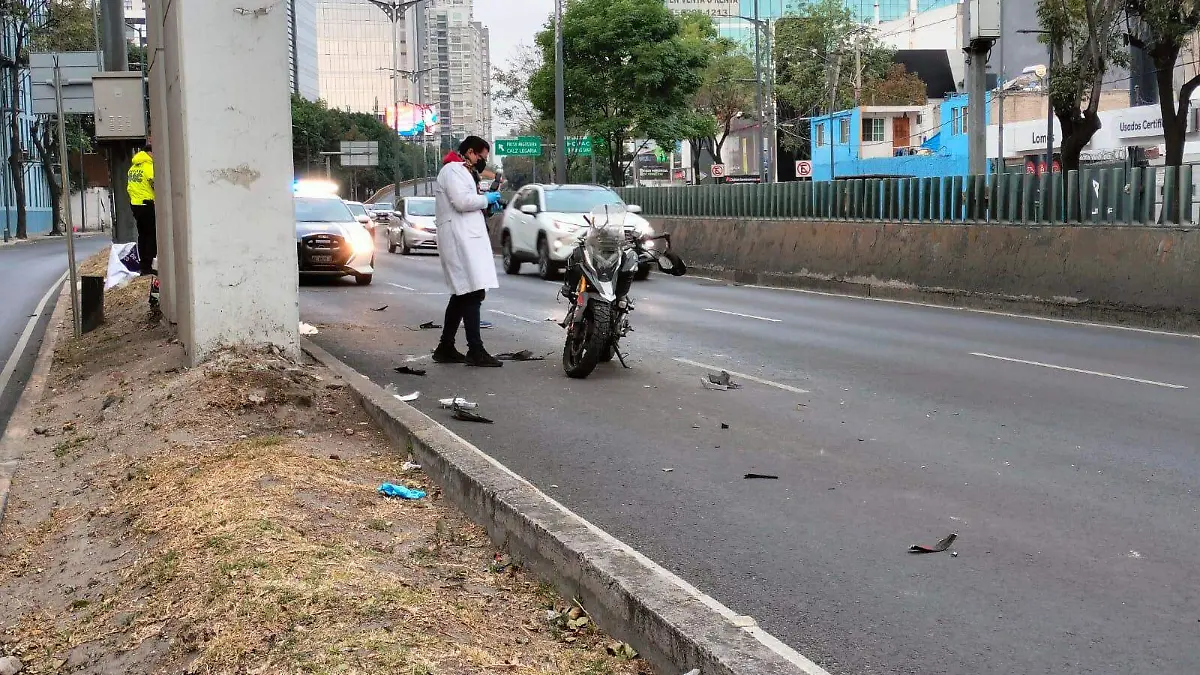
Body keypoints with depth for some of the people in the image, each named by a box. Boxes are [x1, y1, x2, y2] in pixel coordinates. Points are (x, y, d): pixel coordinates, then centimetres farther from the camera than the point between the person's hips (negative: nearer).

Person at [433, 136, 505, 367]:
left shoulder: (460, 171, 27)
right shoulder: (453, 169, -7)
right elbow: (461, 201, -20)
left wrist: (485, 205, 15)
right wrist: (485, 199, -6)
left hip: (466, 238, 11)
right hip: (460, 239, -11)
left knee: (461, 295, 12)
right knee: (473, 293, -15)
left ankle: (446, 348, 17)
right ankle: (475, 351, -17)